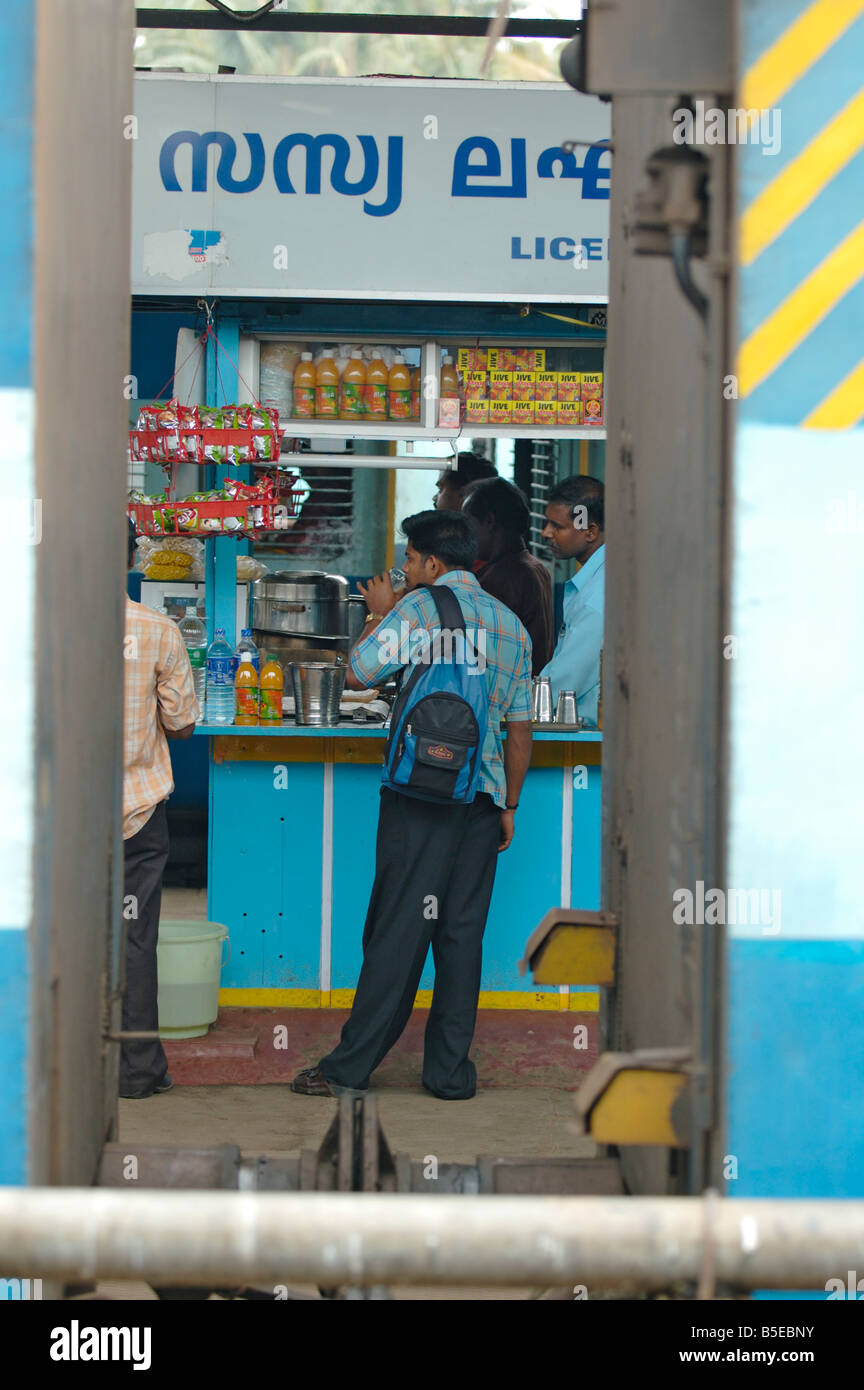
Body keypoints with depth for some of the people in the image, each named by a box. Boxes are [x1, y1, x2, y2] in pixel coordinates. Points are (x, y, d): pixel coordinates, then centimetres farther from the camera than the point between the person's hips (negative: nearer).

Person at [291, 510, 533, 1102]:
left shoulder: (420, 607, -6)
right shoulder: (513, 625, 13)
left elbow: (358, 673, -5)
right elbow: (520, 726, 15)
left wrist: (379, 614, 10)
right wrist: (509, 805, 21)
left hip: (421, 791, -5)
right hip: (483, 796, 5)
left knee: (399, 927, -4)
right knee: (463, 931, 7)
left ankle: (351, 1066, 1)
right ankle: (451, 1069, 8)